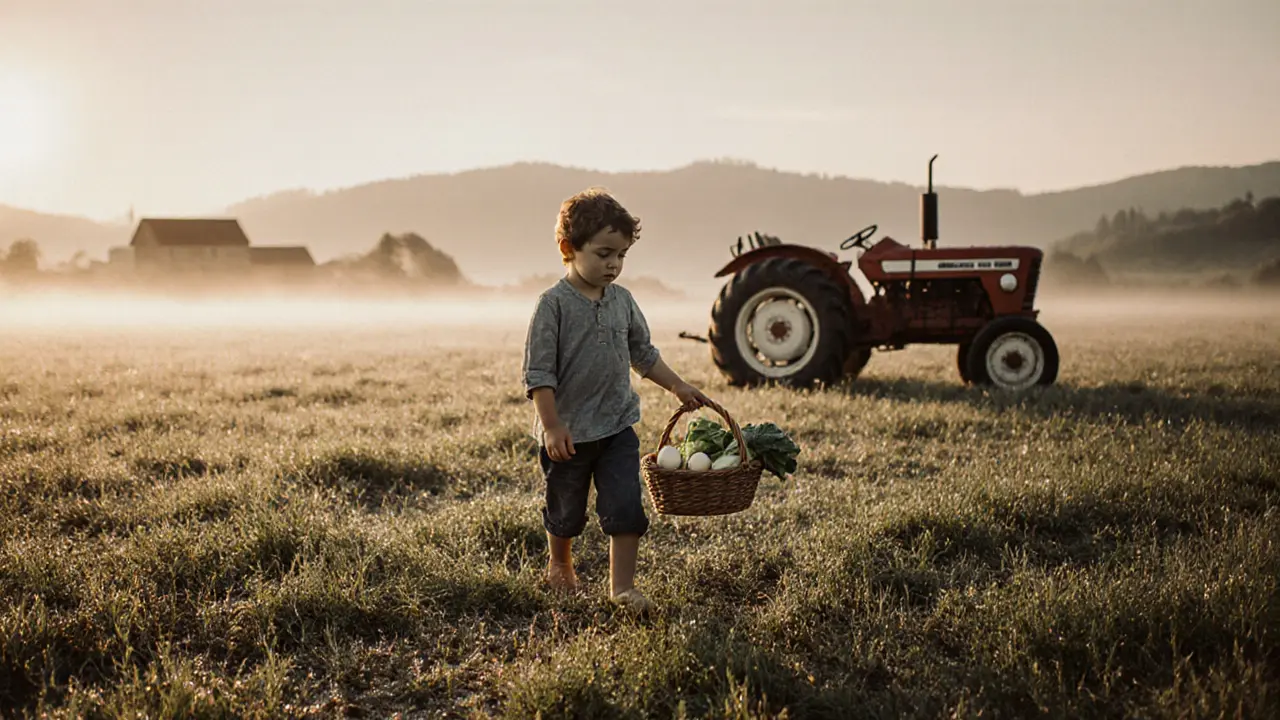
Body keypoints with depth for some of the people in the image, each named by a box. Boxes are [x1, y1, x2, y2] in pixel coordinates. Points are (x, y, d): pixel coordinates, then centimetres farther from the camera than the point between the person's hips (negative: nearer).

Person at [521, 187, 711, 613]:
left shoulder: (622, 300, 4)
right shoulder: (554, 304, -14)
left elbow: (642, 353, 18)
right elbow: (538, 373, -15)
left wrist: (677, 387, 17)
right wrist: (552, 426, -20)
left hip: (617, 427, 4)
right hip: (568, 433, -4)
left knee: (625, 508, -4)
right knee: (566, 511, 15)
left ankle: (622, 585, 5)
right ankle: (560, 565, 41)